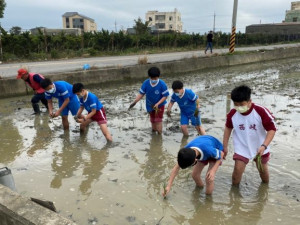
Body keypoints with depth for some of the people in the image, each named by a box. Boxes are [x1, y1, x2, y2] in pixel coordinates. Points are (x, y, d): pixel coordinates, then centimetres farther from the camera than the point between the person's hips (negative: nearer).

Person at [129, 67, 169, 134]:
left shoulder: (162, 84, -25)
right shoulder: (146, 83, -17)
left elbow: (165, 96, -18)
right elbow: (141, 94, -9)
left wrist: (157, 104, -29)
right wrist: (134, 102, -21)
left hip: (160, 105, -3)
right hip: (150, 105, 3)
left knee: (158, 121, -6)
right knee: (153, 121, 18)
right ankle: (153, 133, 38)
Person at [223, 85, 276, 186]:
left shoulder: (261, 111, -27)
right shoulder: (232, 114, -18)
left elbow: (272, 129, -19)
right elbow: (228, 128, 1)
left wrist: (264, 146, -31)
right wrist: (225, 146, 4)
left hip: (259, 147, 0)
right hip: (242, 148, 1)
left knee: (262, 169, 18)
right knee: (238, 169, -8)